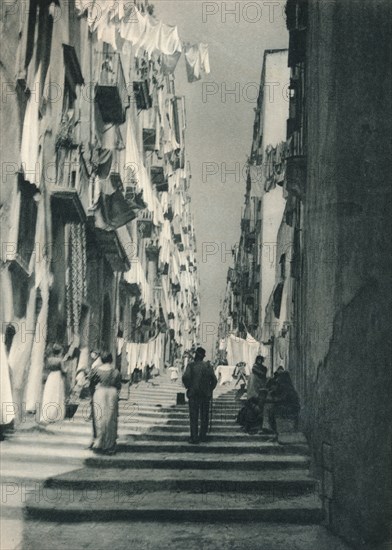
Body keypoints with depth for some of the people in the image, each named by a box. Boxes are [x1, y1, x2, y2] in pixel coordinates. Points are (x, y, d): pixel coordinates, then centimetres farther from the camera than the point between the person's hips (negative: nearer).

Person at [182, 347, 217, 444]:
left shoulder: (191, 365, -6)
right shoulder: (208, 366, 3)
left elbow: (185, 377, -20)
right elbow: (214, 380, 0)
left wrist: (188, 386, -5)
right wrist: (210, 389, 9)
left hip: (194, 394, -3)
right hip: (206, 395, 3)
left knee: (194, 417, 0)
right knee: (204, 416, 12)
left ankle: (194, 438, -3)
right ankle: (203, 436, 16)